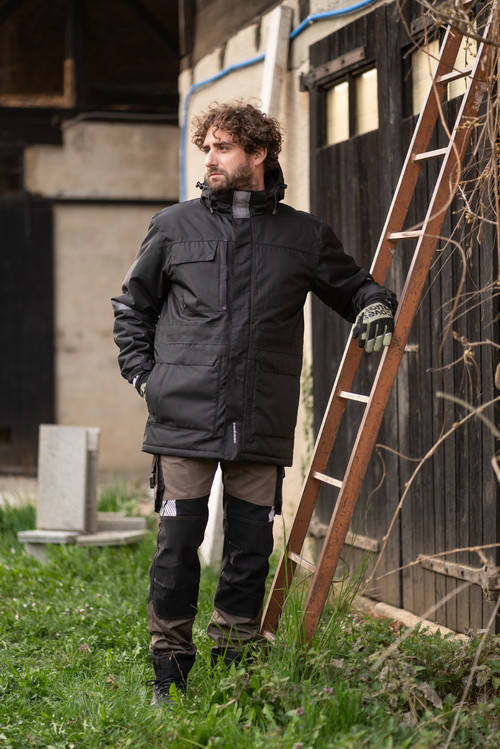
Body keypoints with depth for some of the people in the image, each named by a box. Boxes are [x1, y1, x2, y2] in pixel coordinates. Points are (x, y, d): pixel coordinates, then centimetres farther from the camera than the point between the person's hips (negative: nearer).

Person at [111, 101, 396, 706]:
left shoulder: (303, 236, 9)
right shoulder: (173, 228, 8)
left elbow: (352, 286, 24)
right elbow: (131, 306, 20)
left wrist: (374, 304, 2)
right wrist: (142, 373, 8)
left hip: (262, 429, 1)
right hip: (184, 422, -1)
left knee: (251, 552, 3)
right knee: (177, 548, -2)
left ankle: (230, 673, 17)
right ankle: (169, 674, 11)